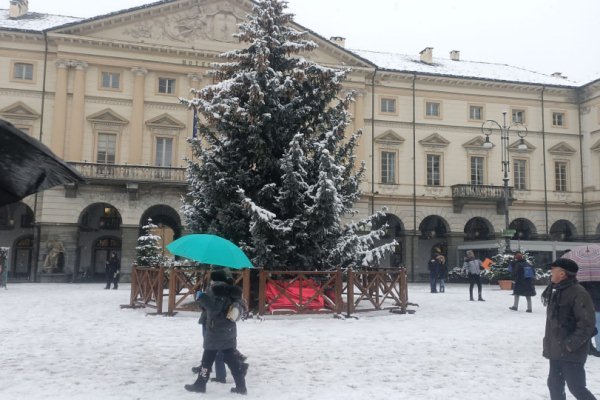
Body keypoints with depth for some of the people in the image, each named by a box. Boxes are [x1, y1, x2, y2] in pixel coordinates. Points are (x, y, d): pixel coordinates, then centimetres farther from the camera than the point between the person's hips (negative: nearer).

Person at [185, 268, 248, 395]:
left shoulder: (218, 291, -15)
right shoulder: (231, 292, 13)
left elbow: (214, 308, -24)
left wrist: (202, 297, -15)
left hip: (216, 332, -8)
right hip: (229, 331, 8)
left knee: (207, 358, 5)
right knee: (232, 358, 8)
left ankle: (200, 384, 15)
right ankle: (241, 386, 5)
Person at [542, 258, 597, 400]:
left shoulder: (578, 293, -18)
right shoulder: (556, 291, 9)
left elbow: (587, 324, -20)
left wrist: (570, 344, -20)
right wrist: (548, 342, 14)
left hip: (571, 353, -9)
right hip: (556, 351, 9)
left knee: (576, 388, -2)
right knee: (554, 384, 14)